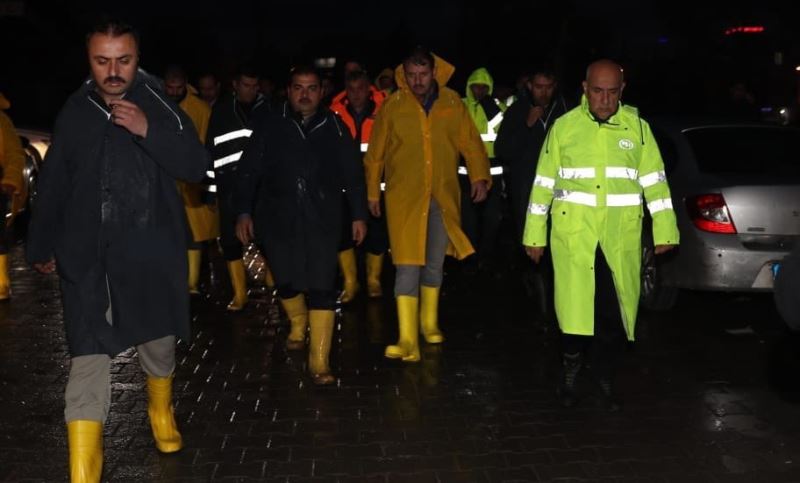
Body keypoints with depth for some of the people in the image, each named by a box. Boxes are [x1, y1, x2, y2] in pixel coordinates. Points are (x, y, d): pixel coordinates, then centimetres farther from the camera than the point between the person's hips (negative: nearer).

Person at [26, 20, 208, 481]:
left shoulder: (159, 104, -3)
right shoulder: (75, 113, 2)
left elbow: (196, 167, -9)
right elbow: (53, 186, 11)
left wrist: (149, 130, -22)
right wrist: (41, 246, 18)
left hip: (152, 253, 0)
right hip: (88, 258, 1)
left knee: (160, 344, 16)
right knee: (87, 365, -4)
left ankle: (161, 411, 46)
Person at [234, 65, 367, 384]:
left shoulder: (334, 128, 4)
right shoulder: (269, 127, 3)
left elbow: (353, 176, 8)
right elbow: (249, 172, 3)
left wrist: (359, 215, 5)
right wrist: (244, 212, -3)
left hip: (322, 222, -1)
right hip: (278, 222, 1)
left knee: (322, 289, -6)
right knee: (286, 281, 14)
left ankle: (319, 361, -1)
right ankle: (298, 324, 46)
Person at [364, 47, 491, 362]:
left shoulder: (452, 102, 2)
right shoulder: (393, 106, -3)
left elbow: (470, 142, 4)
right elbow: (376, 153, 3)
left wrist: (479, 176, -8)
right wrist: (373, 191, 5)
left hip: (443, 196, 3)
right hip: (404, 197, -2)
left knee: (435, 264, 15)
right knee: (408, 266, -8)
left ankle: (429, 324, 34)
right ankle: (408, 340, -7)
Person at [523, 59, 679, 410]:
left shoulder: (637, 126, 4)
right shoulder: (564, 126, 1)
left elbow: (654, 180, 5)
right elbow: (544, 182, 3)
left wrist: (664, 230, 1)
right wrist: (534, 234, 2)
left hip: (621, 237, 1)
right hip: (572, 234, -1)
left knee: (615, 311, 6)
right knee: (575, 306, 0)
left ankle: (604, 378, 25)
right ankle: (570, 367, 25)